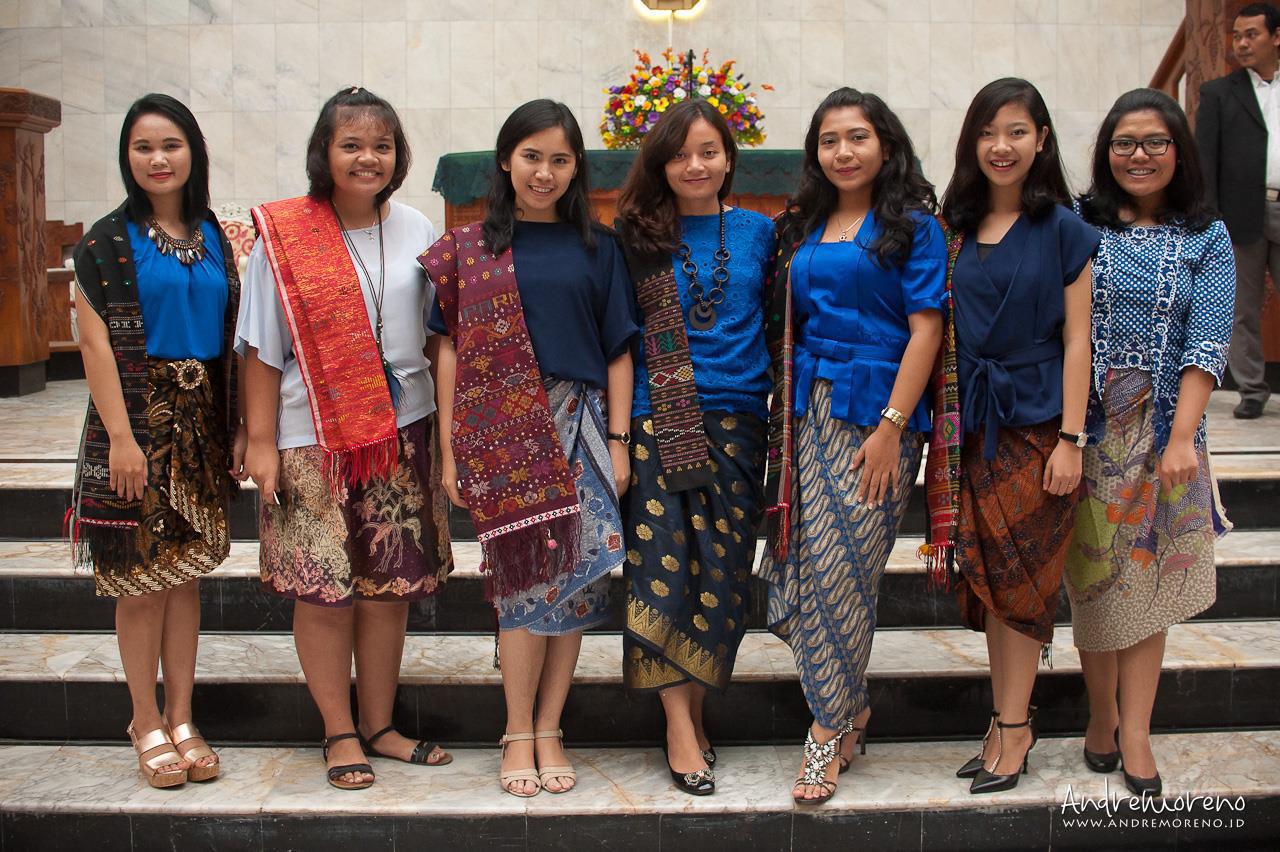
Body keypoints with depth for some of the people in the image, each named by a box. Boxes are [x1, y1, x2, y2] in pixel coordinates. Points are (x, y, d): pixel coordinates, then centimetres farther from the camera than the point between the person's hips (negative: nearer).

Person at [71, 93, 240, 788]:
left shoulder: (213, 239, 10)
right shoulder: (107, 241, -3)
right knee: (140, 580, 2)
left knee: (186, 573, 9)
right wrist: (121, 435, -15)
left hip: (201, 424, 4)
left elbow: (231, 339, 11)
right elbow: (95, 342, -9)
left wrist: (238, 428, 7)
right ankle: (147, 724, 16)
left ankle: (181, 718, 20)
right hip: (136, 420, -4)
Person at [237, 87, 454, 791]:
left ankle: (378, 725, 24)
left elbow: (438, 333, 12)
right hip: (314, 437, -3)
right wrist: (261, 441, -7)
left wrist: (447, 423, 8)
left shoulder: (416, 232, 6)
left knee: (390, 584, 9)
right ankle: (340, 732, 18)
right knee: (323, 587, 1)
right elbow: (262, 347, -4)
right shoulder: (283, 234, -4)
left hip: (402, 435, 3)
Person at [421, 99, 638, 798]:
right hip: (503, 434, -2)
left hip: (578, 429, 2)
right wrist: (451, 450, -1)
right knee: (526, 576, -2)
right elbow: (450, 348, 3)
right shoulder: (469, 247, 4)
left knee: (573, 577, 2)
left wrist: (617, 443, 1)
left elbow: (618, 351, 7)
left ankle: (548, 730, 16)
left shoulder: (596, 248, 8)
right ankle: (519, 733, 13)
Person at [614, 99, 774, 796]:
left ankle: (692, 707, 17)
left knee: (723, 571, 2)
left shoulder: (758, 233, 10)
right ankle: (681, 724, 3)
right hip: (656, 422, -2)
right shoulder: (639, 236, 5)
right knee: (662, 567, -6)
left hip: (735, 421, 2)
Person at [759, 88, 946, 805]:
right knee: (813, 561, 3)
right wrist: (787, 414, 9)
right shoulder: (807, 226, 16)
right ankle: (851, 709, 22)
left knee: (841, 563, -6)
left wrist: (891, 428, -15)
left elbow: (925, 330, -8)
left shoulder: (912, 224, -2)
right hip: (810, 411, 5)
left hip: (875, 411, -5)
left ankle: (830, 730, 6)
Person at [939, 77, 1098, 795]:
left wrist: (1072, 439, -12)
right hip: (974, 423, 4)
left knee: (1020, 579, -1)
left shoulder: (1063, 229, -4)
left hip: (1036, 419, -4)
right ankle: (1009, 725, 17)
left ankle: (1013, 728, 9)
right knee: (987, 577, 7)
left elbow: (1076, 340, -7)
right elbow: (944, 332, 10)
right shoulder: (958, 228, 7)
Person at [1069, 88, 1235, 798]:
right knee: (1094, 578, 6)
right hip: (1087, 429, 0)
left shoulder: (1207, 240, 4)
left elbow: (1206, 344, -5)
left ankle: (1135, 732, 11)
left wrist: (1182, 438, -16)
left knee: (1148, 580, 4)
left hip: (1165, 432, 1)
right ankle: (1101, 713, 23)